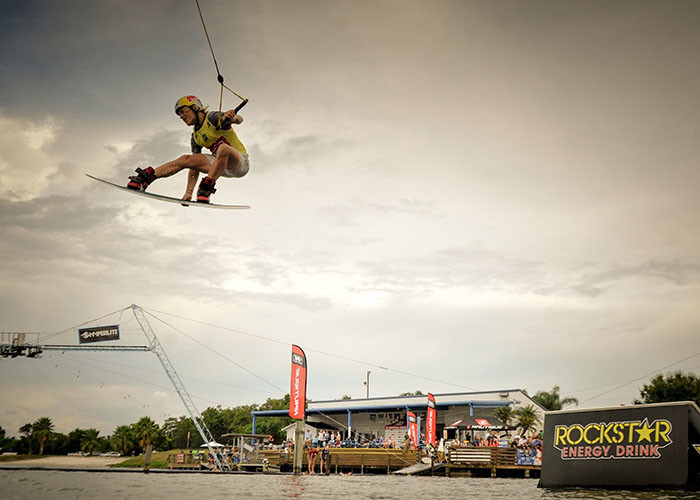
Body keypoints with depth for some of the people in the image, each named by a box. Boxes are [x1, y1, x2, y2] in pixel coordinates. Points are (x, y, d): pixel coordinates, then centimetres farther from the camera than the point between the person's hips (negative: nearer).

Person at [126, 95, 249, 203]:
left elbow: (239, 119, -22)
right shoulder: (195, 137, 12)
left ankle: (206, 189, -41)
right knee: (186, 159, -7)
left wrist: (231, 117, -46)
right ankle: (144, 179, -13)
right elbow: (195, 166, 10)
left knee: (223, 148, -39)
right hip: (223, 167, 7)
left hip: (240, 161, -7)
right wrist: (189, 192, 1)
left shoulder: (212, 118, -9)